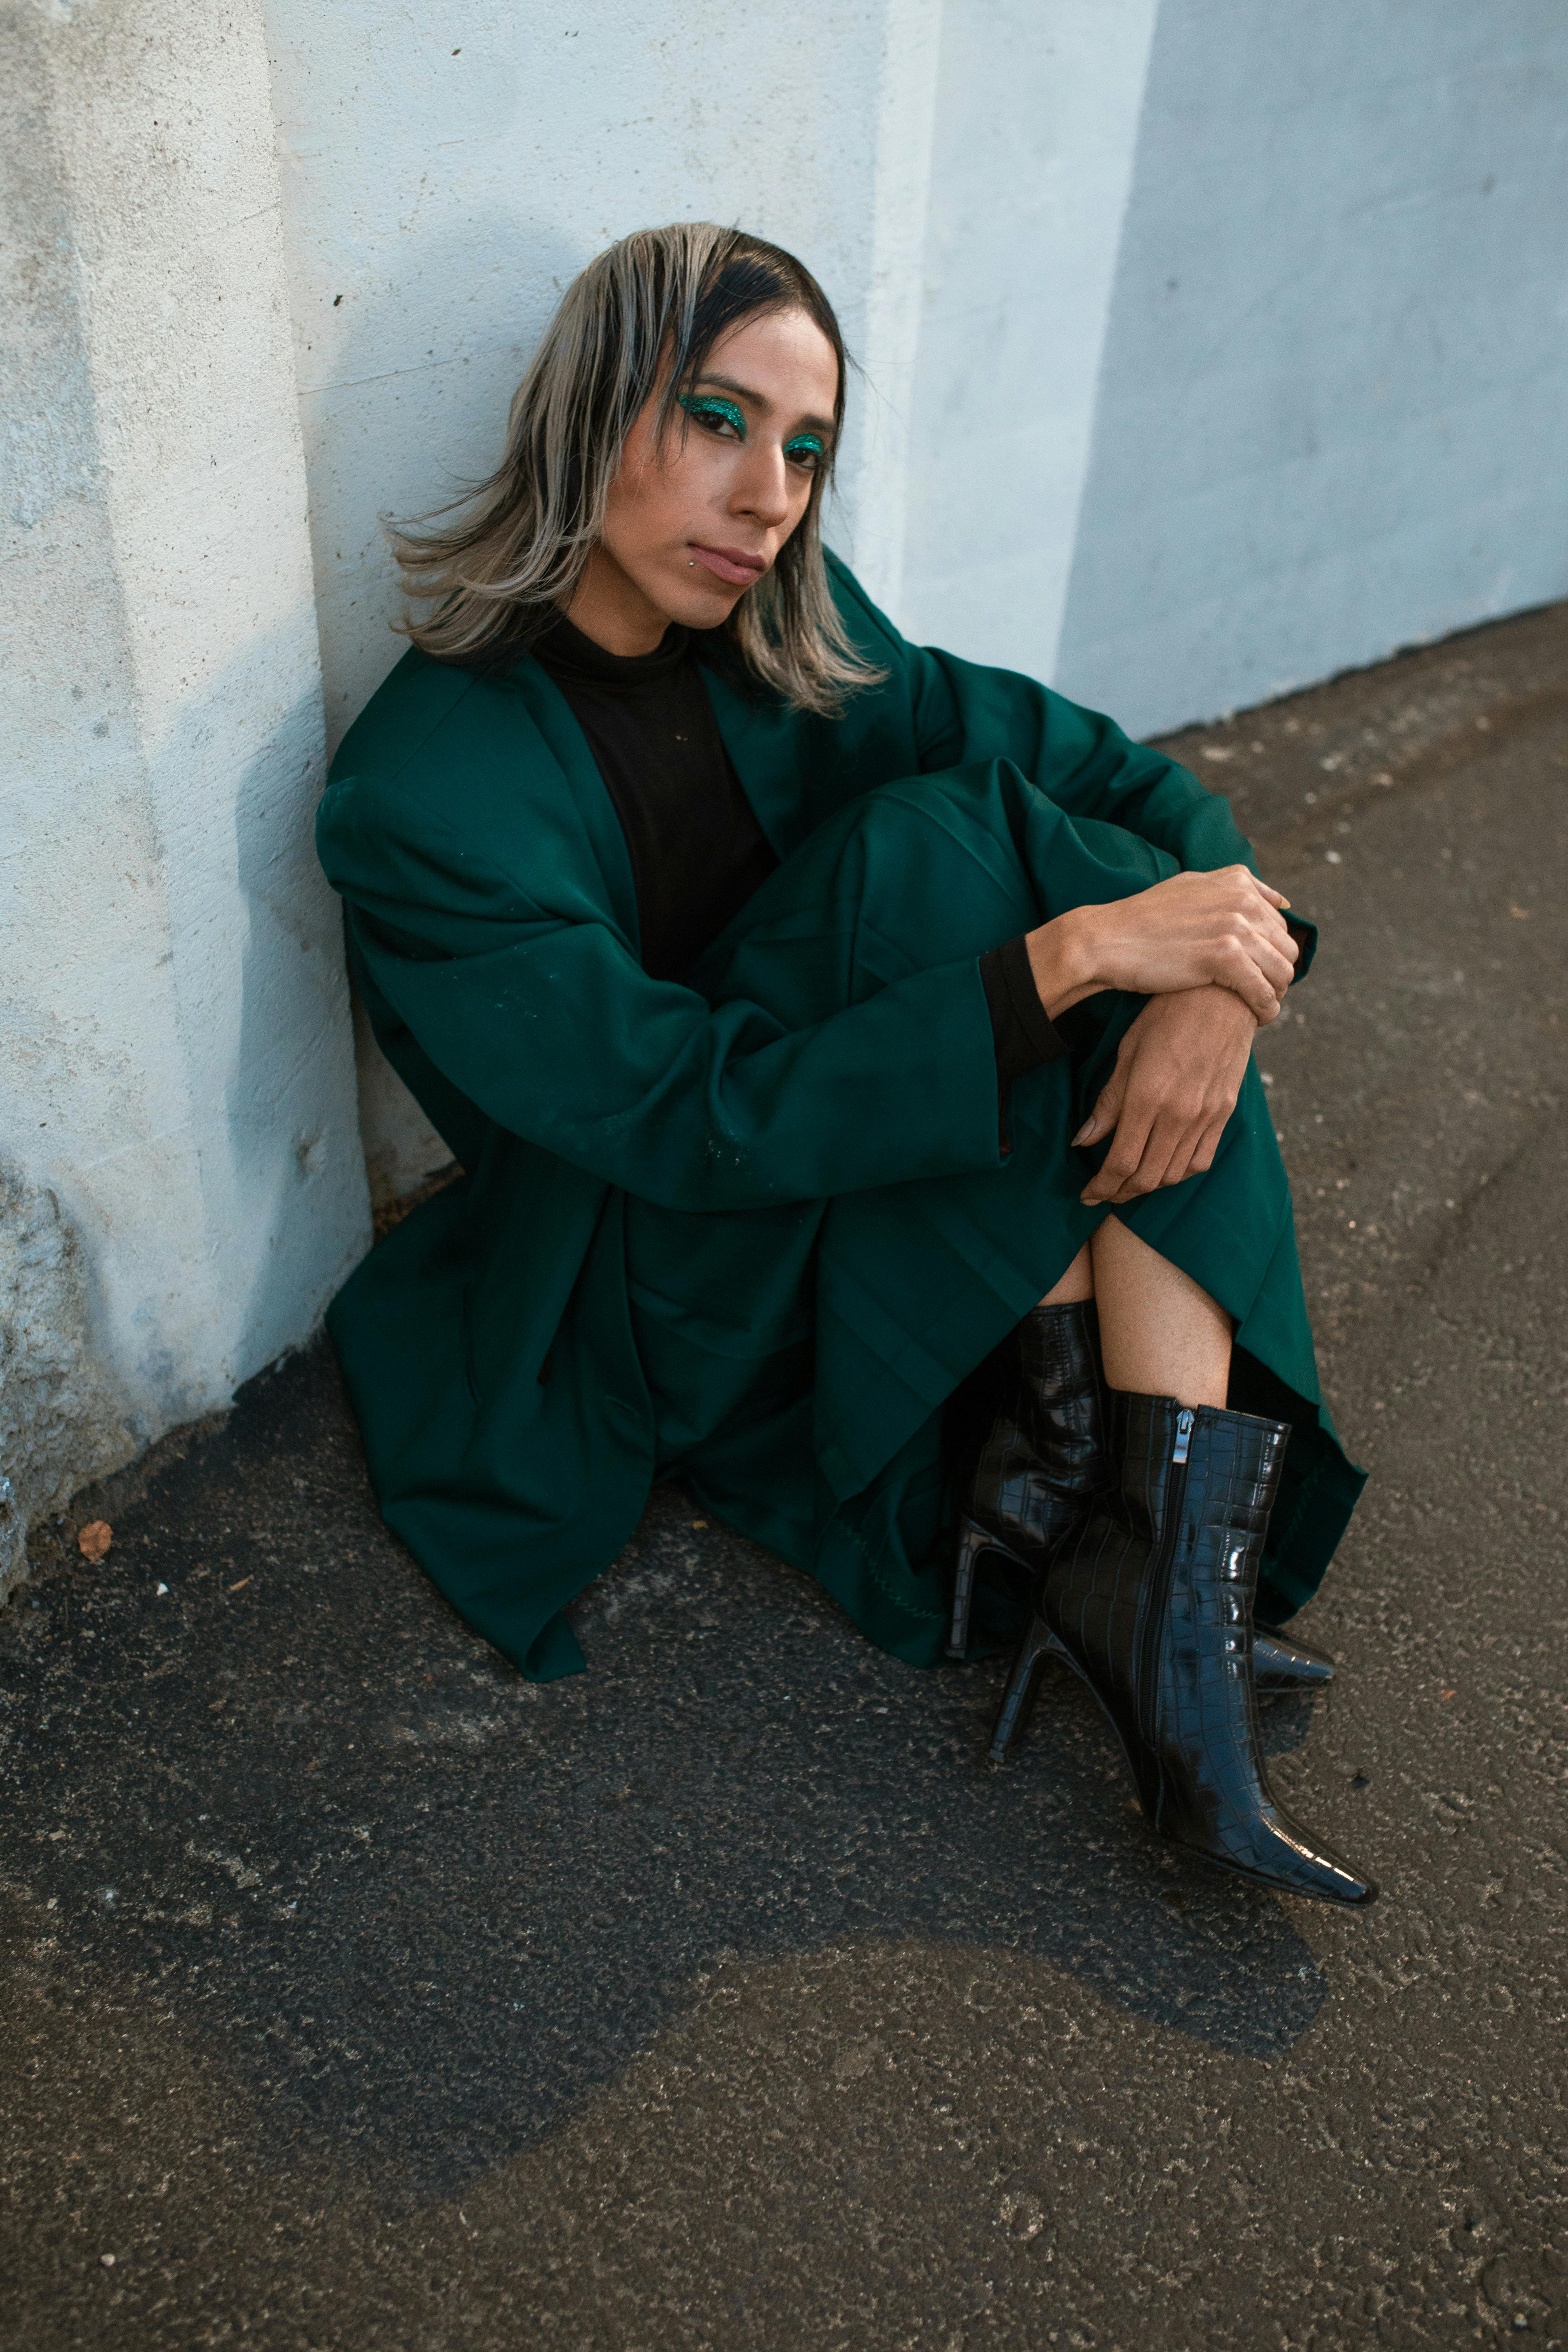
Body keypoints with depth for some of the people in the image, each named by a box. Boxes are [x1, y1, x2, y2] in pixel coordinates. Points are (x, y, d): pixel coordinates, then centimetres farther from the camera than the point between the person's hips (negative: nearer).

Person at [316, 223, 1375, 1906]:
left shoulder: (785, 636, -3)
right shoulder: (421, 794, -22)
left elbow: (1110, 772, -5)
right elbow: (700, 1119, -28)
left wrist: (1213, 974, -27)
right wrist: (1074, 954, -33)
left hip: (877, 1209, 7)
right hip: (669, 1301, -6)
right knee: (939, 844, -24)